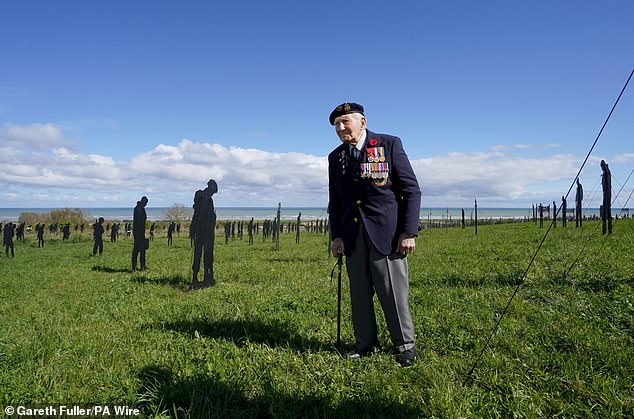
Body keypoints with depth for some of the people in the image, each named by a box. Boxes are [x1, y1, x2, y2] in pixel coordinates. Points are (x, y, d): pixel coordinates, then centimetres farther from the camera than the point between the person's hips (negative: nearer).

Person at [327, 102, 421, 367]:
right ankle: (365, 343, 22)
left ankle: (404, 344, 19)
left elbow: (411, 190, -2)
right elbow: (334, 202, 15)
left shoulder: (389, 144, 1)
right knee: (359, 293, 7)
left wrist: (409, 232, -9)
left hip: (386, 233, -4)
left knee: (393, 291, 1)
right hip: (353, 236, 4)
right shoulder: (335, 157, 12)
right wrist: (336, 236, 4)